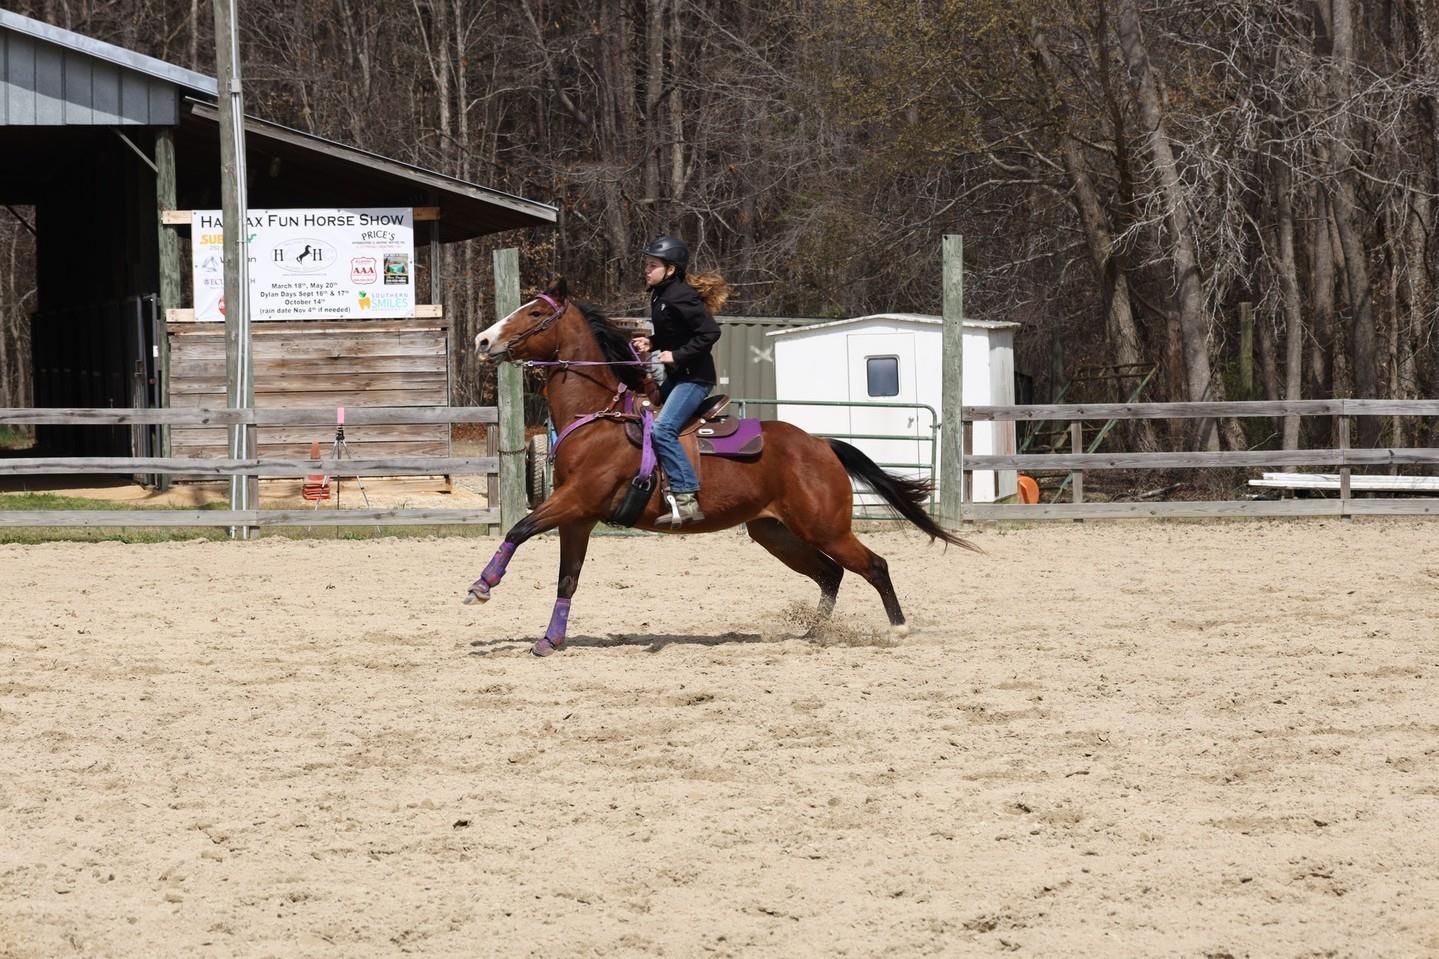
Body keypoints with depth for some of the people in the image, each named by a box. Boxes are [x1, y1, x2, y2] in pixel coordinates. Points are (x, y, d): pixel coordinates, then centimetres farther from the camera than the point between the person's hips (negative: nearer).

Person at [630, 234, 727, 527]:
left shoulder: (680, 297, -18)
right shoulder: (660, 296, 12)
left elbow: (710, 332, -24)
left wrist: (677, 355, -22)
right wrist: (651, 343, 7)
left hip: (693, 377, -11)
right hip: (675, 377, 11)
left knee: (662, 429, -25)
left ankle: (687, 500, -29)